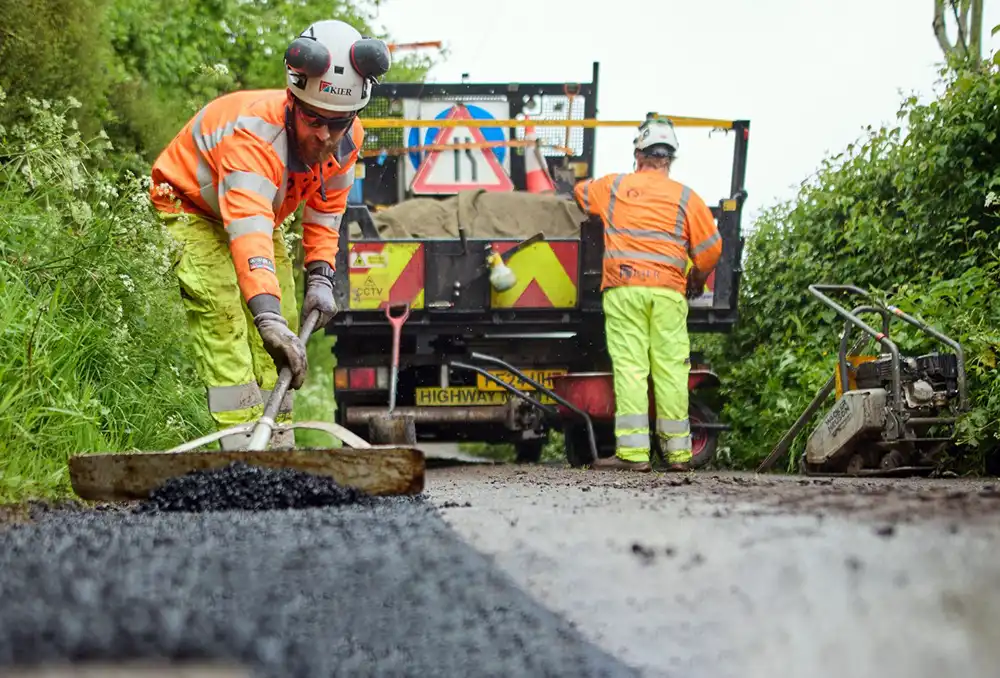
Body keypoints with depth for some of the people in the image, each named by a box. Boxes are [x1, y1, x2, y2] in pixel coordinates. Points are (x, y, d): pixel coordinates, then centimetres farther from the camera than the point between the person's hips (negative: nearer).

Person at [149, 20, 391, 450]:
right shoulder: (254, 133, -41)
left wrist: (320, 277, -10)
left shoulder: (348, 139, -19)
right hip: (193, 209, -7)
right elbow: (248, 233, -54)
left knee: (280, 334, 0)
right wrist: (269, 318, -64)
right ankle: (245, 446, -31)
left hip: (264, 215, 7)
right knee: (224, 315, -26)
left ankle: (277, 446, 7)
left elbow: (325, 210, 2)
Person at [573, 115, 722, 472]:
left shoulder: (613, 187, 10)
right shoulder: (686, 197, 7)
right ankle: (678, 450, 7)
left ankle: (633, 451, -11)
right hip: (668, 292, 1)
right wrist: (697, 280, 22)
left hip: (622, 288, 0)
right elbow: (710, 247, 4)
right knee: (671, 369, 4)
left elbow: (580, 191, 30)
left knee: (629, 366, -5)